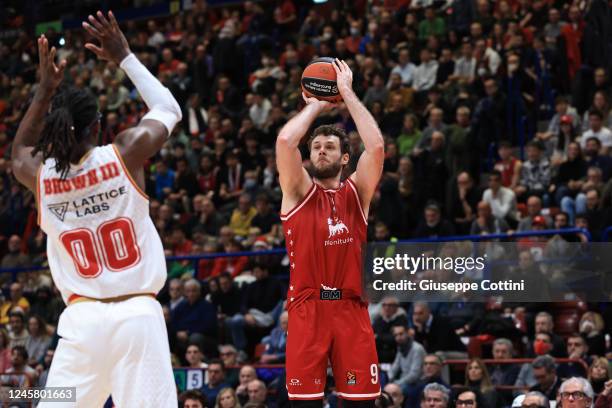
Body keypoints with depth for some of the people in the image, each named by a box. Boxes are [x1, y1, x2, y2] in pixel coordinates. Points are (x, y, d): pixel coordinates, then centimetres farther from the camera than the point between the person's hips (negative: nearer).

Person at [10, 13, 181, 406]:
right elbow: (169, 109, 15)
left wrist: (46, 89, 24)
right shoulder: (126, 153, -5)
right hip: (137, 314, -2)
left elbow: (19, 153, 28)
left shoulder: (40, 176, 1)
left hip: (82, 318, 2)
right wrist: (124, 57, 20)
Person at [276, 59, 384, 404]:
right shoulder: (299, 192, 7)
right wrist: (316, 105, 5)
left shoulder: (356, 192, 11)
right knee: (305, 399, -2)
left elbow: (376, 146, -6)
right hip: (307, 310, -1)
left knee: (361, 399, -2)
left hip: (351, 310, 1)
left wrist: (347, 93, -1)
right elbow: (285, 141, -10)